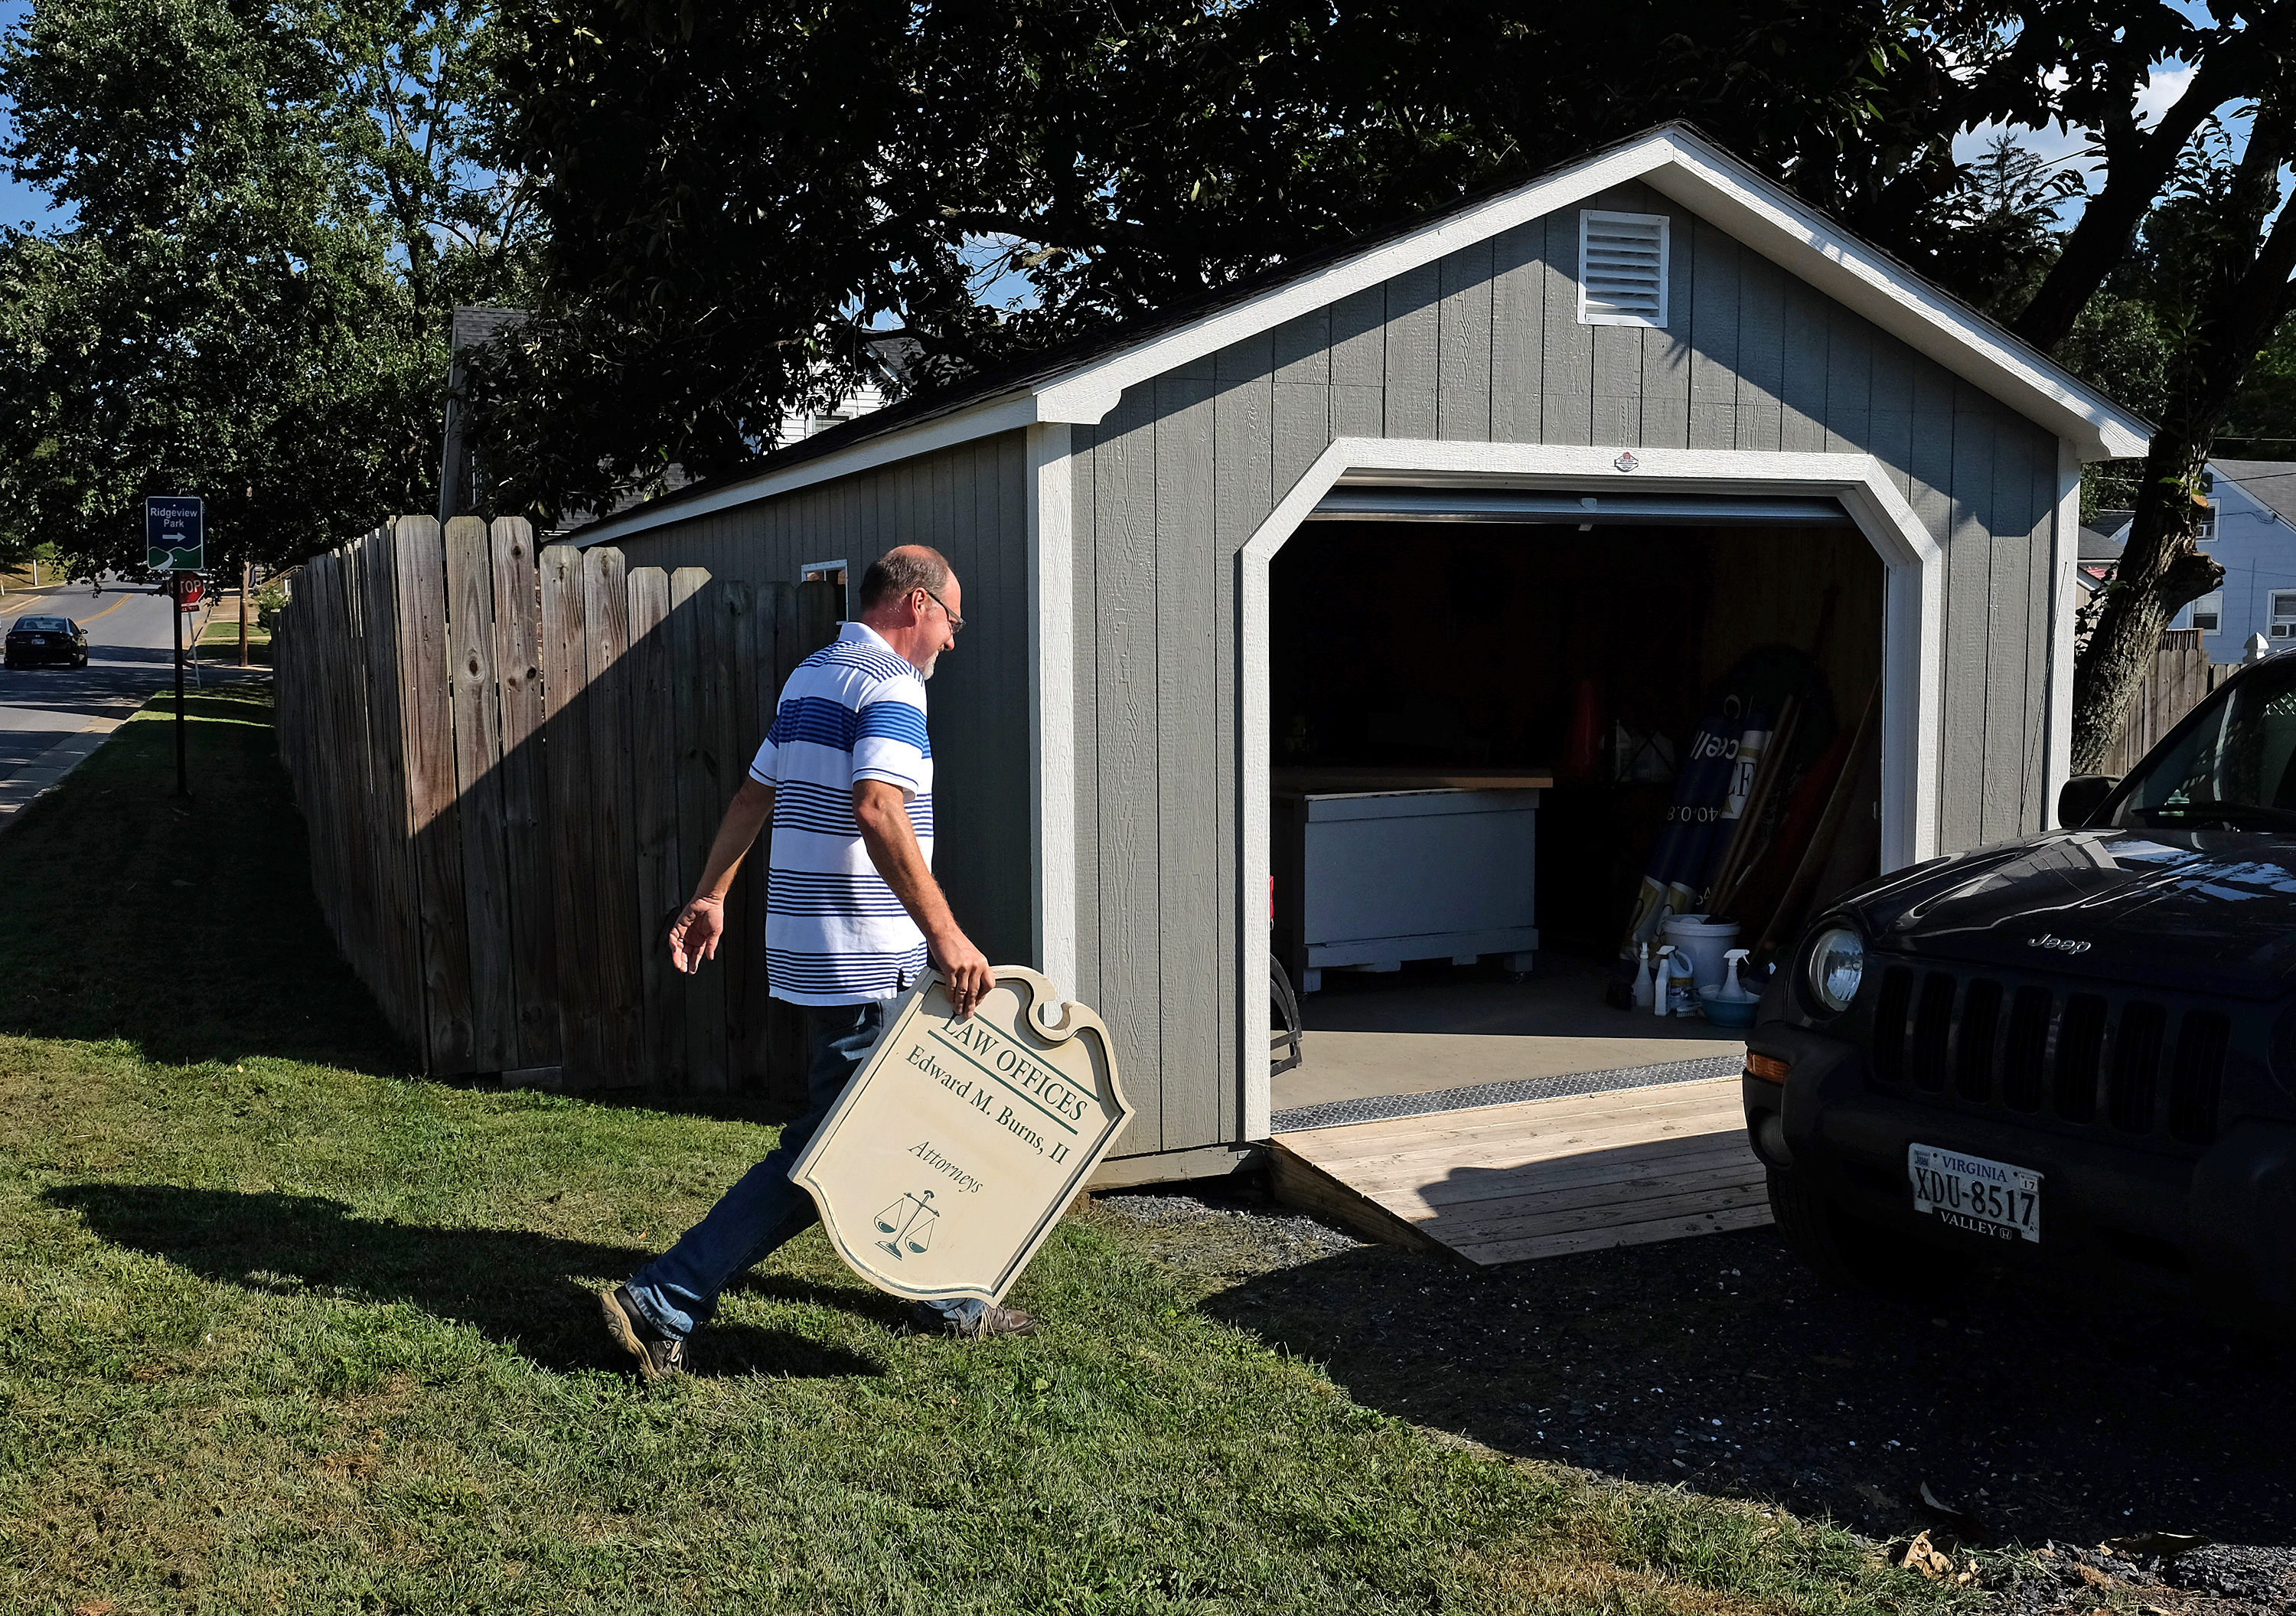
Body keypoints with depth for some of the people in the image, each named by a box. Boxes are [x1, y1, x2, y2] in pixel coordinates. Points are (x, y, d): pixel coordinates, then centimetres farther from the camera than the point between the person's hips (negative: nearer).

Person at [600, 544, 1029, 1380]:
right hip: (866, 962, -10)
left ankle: (944, 1297, 29)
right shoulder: (890, 684, -13)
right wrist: (945, 934, -29)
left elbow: (754, 796, 21)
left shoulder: (809, 677, 16)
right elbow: (877, 810, -28)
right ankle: (665, 1303, -5)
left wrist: (709, 896, 26)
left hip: (807, 948, 10)